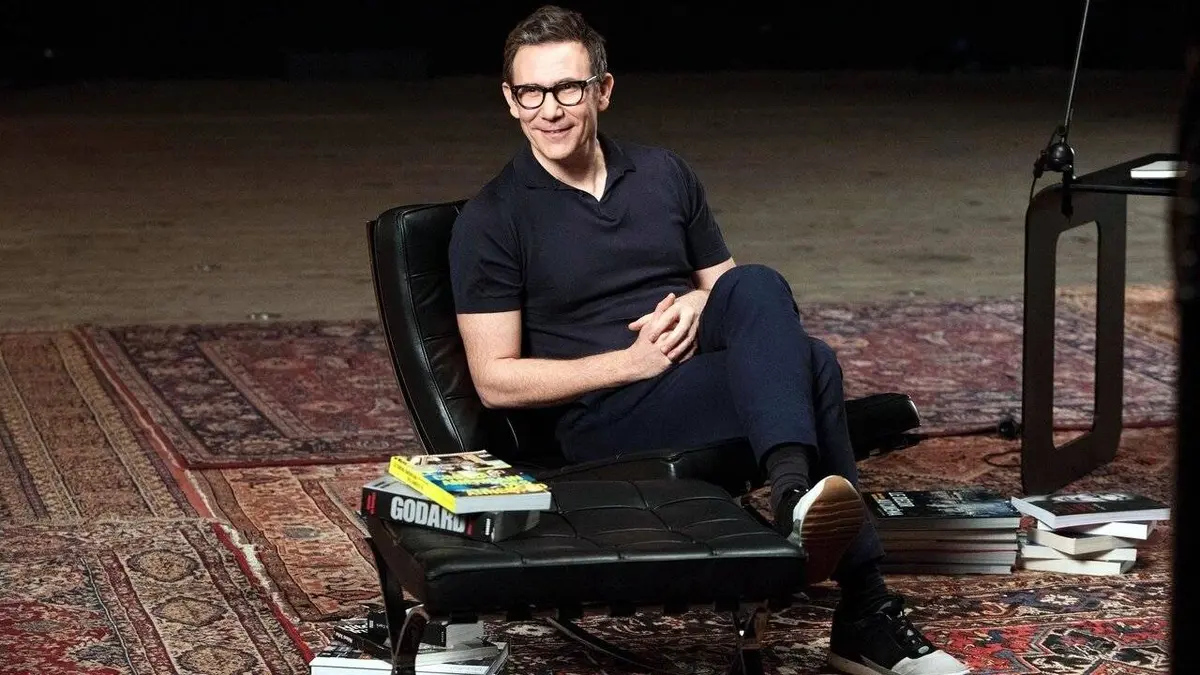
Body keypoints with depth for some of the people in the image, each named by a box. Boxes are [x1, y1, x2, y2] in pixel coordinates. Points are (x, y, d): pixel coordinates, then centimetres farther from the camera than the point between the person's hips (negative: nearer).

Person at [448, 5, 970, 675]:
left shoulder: (663, 174, 15)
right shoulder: (492, 219, 0)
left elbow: (727, 285, 23)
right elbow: (496, 380, -4)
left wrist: (699, 308, -2)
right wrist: (631, 361, -13)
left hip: (708, 373, 5)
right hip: (604, 418, -5)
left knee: (756, 286, -29)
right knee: (807, 363, -28)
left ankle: (795, 491, -40)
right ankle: (865, 615, -33)